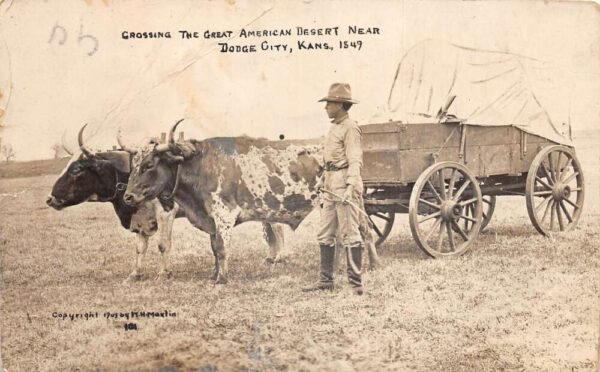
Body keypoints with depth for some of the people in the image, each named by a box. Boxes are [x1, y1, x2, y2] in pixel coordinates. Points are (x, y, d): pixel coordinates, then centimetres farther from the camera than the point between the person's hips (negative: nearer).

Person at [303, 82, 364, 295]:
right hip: (331, 187, 10)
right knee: (325, 235, 12)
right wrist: (323, 178, 23)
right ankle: (326, 280, 20)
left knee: (350, 235, -5)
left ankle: (356, 283, 2)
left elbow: (355, 160, -20)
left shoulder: (350, 128, -12)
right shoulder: (334, 127, 16)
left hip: (345, 186, -10)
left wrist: (350, 186, -28)